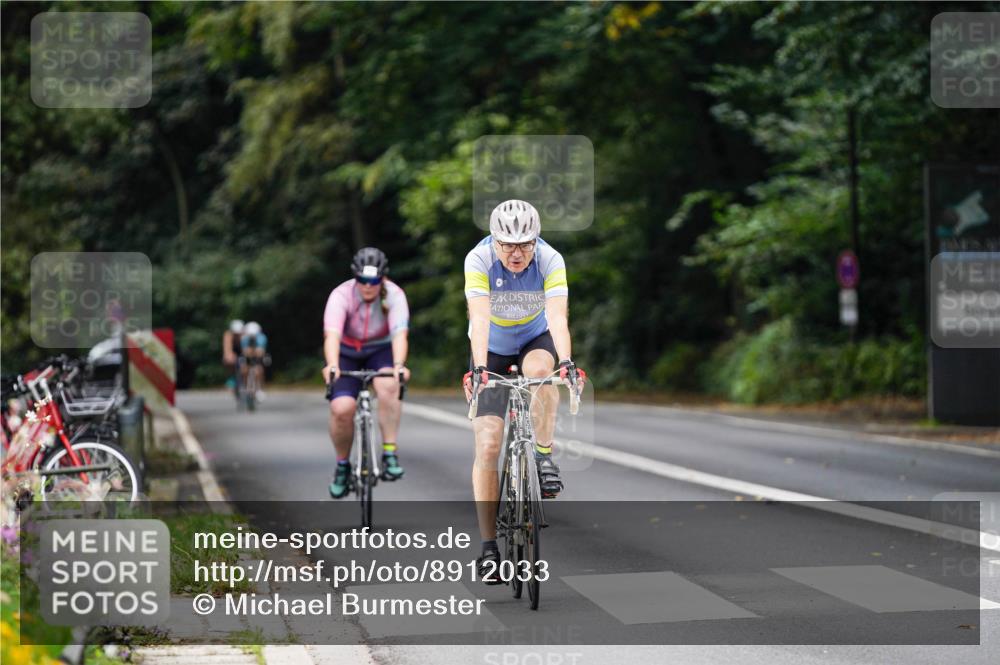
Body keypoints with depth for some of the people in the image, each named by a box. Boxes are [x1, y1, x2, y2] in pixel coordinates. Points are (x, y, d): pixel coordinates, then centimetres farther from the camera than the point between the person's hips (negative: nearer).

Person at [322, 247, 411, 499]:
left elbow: (400, 334, -36)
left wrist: (398, 364, -55)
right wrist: (332, 365, -58)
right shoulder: (341, 295, -26)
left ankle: (390, 453, -26)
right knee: (341, 409, -21)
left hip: (380, 350, 0)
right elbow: (332, 335, -39)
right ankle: (342, 465, 5)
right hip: (347, 354, 0)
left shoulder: (394, 295, -23)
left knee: (388, 385, -34)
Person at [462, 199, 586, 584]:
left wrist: (566, 362, -51)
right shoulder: (479, 260, -26)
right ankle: (489, 547, -6)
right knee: (487, 446, -11)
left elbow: (557, 316, -35)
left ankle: (544, 456, -18)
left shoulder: (550, 260, -24)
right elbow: (479, 317, -36)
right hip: (492, 349, 0)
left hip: (535, 339, 0)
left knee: (541, 369, -38)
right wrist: (479, 368, -50)